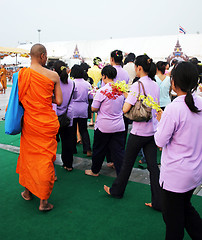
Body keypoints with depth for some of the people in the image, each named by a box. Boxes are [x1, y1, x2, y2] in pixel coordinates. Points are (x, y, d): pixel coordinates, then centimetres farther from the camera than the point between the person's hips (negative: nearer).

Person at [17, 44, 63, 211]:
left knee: (27, 155, 19)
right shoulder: (53, 75, -8)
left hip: (29, 121, 3)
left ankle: (27, 191, 36)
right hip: (47, 123, -2)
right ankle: (43, 201, 13)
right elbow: (59, 101, -6)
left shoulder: (21, 74, -3)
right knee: (45, 158, 5)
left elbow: (18, 99, 3)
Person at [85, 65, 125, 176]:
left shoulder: (102, 91, -15)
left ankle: (94, 171, 30)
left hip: (104, 126, -4)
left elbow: (94, 109, -11)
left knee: (99, 150, 13)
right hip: (119, 126, 4)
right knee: (119, 151, 8)